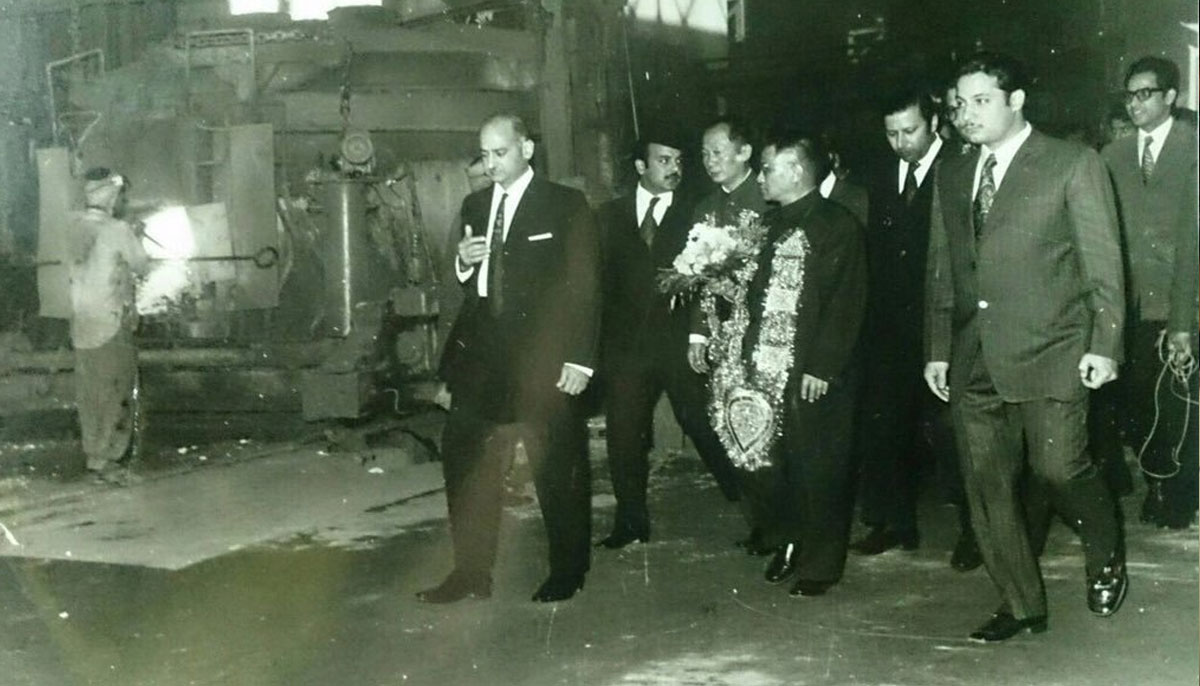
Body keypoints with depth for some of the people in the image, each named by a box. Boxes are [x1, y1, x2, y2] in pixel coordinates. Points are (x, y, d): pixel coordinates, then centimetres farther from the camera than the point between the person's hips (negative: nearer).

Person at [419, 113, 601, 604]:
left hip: (544, 361, -5)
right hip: (481, 359, 5)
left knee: (557, 472, 4)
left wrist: (579, 360, -13)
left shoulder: (566, 206, -3)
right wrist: (463, 263, -4)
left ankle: (566, 573, 19)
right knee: (465, 466, 4)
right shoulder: (475, 206, 13)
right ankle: (471, 573, 15)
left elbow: (585, 287, -6)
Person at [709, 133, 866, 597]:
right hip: (765, 367, 6)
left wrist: (823, 368, -17)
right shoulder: (769, 223, 15)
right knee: (761, 461, 6)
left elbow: (845, 303, -12)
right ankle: (784, 544, 26)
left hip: (813, 372, -6)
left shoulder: (837, 225, -7)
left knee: (817, 470, 3)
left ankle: (820, 564, 16)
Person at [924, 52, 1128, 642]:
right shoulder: (952, 177, 14)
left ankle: (1106, 560, 25)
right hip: (974, 363, 5)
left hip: (1049, 354, -5)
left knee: (1059, 467, -7)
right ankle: (1021, 605, 21)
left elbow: (1103, 261, -3)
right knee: (987, 487, 6)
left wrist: (1103, 343, -10)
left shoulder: (1073, 164, -1)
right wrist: (939, 349, 12)